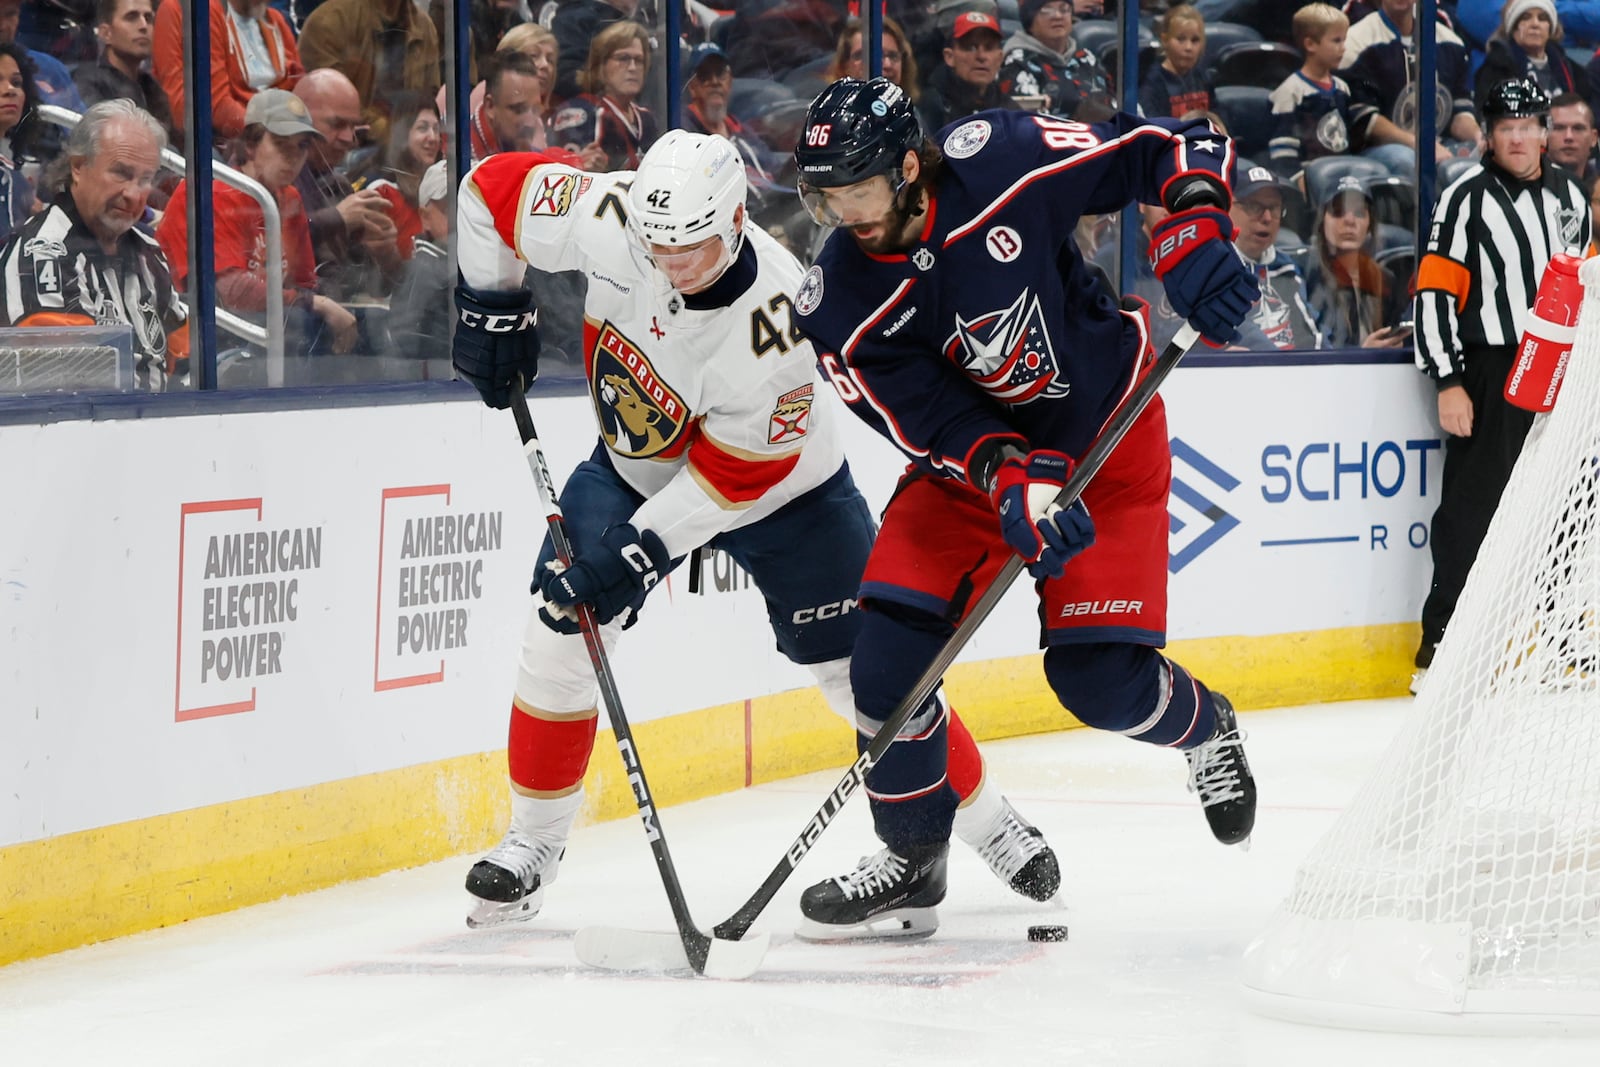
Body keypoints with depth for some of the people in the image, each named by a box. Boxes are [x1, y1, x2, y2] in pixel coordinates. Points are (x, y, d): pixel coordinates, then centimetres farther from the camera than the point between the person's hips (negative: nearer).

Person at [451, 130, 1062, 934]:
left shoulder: (772, 319, -38)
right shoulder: (609, 221, -28)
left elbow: (736, 474, -30)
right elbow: (496, 189, -12)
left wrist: (638, 551, -31)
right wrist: (491, 311, -10)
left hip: (783, 485, -4)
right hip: (634, 465, 4)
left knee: (863, 674, -2)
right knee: (559, 636, -8)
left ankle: (987, 821, 18)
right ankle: (533, 843, 9)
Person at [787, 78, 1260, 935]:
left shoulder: (1004, 163, -25)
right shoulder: (838, 308, -18)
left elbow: (1169, 149, -14)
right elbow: (931, 423, -21)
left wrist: (1193, 239, -31)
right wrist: (1014, 481, -38)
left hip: (1106, 435, -3)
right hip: (970, 455, 3)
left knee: (1098, 676, -9)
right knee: (891, 645, -12)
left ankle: (1204, 729, 26)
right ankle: (913, 854, 9)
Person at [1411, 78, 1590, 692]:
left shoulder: (1569, 197, 13)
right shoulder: (1467, 199, -6)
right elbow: (1434, 291, -10)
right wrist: (1448, 383, -15)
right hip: (1490, 373, -6)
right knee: (1473, 504, -8)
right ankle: (1441, 643, -4)